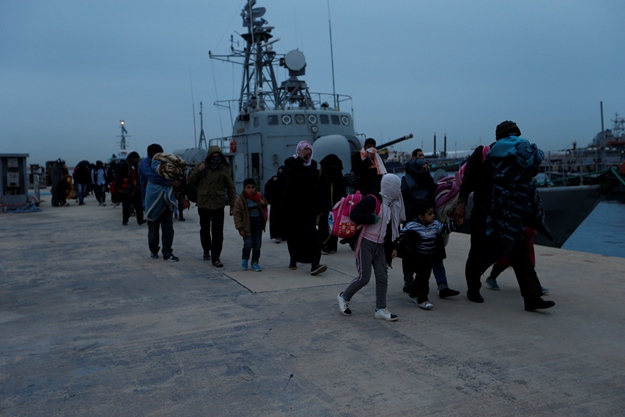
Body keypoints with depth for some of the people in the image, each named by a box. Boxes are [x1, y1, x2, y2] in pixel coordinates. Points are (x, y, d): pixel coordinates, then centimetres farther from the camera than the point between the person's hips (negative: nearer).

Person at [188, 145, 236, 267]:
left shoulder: (224, 169, 0)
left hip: (218, 206, -2)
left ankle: (216, 258, -3)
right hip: (203, 205, 2)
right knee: (204, 230, 16)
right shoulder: (201, 167, 3)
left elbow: (230, 188, 3)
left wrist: (232, 205, 1)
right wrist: (198, 171, -11)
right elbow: (190, 182, 5)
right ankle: (206, 251, 39)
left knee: (217, 233, -6)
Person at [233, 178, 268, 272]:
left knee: (257, 244, 6)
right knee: (248, 243, -12)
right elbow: (236, 214, -8)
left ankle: (255, 262, 20)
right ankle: (245, 258, 17)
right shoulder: (240, 200, -9)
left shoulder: (258, 196, 5)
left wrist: (263, 203, -2)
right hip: (247, 224, -4)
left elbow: (264, 206, 24)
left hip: (258, 223, 4)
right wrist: (240, 228, -12)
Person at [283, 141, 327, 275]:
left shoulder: (313, 164, 9)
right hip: (293, 204, -1)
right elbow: (290, 174, -23)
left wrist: (318, 207, 6)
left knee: (311, 232, -11)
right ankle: (293, 260, 25)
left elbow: (316, 186, 9)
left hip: (309, 204, 1)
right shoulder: (290, 162, 1)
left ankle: (314, 264, -19)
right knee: (294, 233, 7)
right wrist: (301, 158, -20)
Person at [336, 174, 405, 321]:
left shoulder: (394, 204, 9)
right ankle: (344, 297, 18)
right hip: (366, 243, -8)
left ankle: (380, 309, 14)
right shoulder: (371, 200, -16)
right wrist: (373, 218, -22)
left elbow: (394, 228, 17)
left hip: (380, 245, 8)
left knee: (382, 276, 4)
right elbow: (354, 214, -24)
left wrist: (394, 246, 13)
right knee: (364, 277, -5)